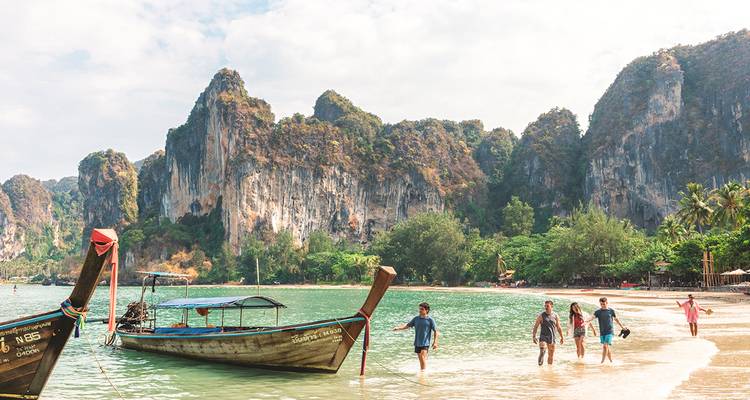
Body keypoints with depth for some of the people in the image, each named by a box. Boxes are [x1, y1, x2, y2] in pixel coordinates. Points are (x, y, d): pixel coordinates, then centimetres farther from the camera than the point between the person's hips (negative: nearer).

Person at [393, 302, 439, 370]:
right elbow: (408, 325, 8)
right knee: (420, 359, 11)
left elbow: (435, 331, -3)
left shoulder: (430, 320, -6)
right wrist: (398, 328, -5)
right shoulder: (416, 318, 6)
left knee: (423, 357, -17)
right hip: (417, 343, 4)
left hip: (425, 343, -4)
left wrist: (435, 342, -8)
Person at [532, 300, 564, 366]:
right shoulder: (541, 315, -4)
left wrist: (561, 337, 15)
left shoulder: (555, 316, 4)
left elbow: (559, 327, 14)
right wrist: (534, 336, -9)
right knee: (542, 351, -24)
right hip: (543, 336, -3)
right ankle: (540, 364, -16)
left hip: (552, 338, 3)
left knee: (551, 355, 9)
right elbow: (536, 326, -2)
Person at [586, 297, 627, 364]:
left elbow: (616, 319, 15)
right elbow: (592, 317, -13)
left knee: (605, 346, -14)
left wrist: (622, 327, 23)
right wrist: (586, 321, -32)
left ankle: (602, 361, -11)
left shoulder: (611, 311, 2)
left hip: (609, 331, -2)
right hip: (602, 332, 2)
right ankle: (610, 360, 22)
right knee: (607, 347, 9)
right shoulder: (598, 312, 2)